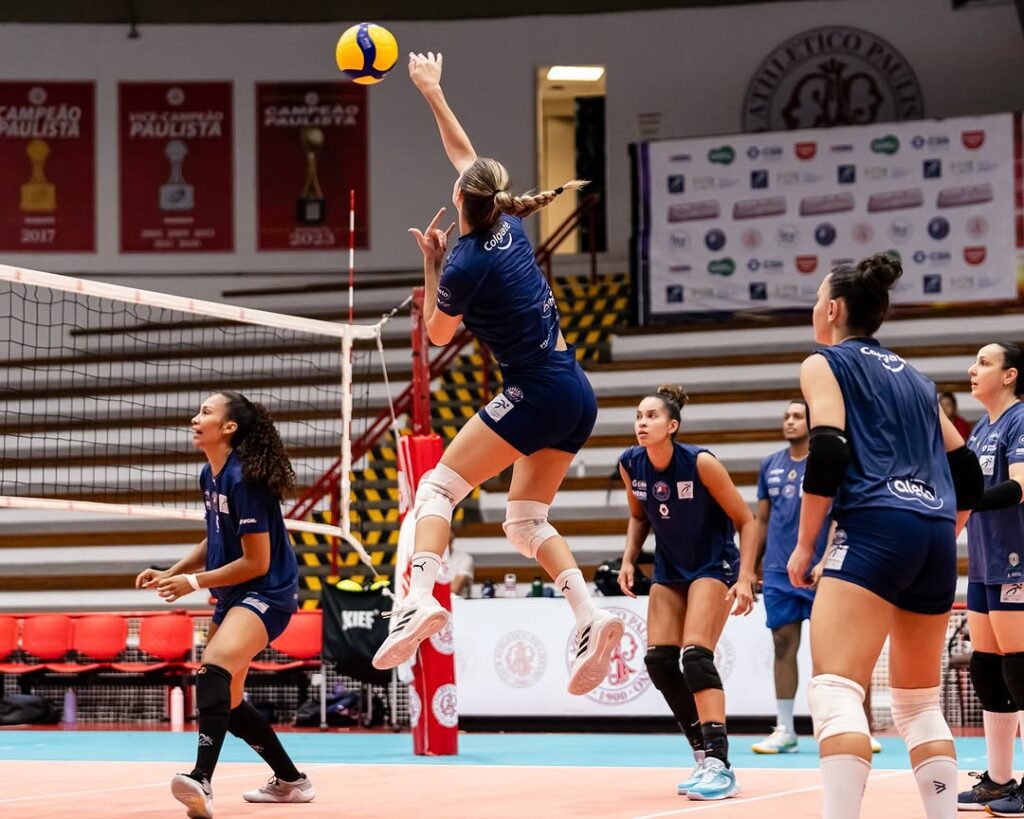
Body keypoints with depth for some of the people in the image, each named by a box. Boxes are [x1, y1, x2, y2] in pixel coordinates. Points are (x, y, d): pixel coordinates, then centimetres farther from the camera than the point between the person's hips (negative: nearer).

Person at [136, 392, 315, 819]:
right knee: (225, 702, 17)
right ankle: (291, 781, 35)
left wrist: (195, 582, -17)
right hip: (233, 596, 11)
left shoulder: (243, 479, -20)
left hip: (267, 594, -11)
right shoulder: (210, 476, 6)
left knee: (214, 667, -34)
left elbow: (257, 562, -19)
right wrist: (170, 573, 8)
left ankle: (201, 782, -48)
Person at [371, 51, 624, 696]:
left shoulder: (468, 263, -13)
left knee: (439, 487, -8)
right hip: (578, 397, 8)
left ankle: (421, 599, -29)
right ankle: (591, 617, -6)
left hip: (538, 394, -8)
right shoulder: (508, 223, 7)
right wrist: (433, 93, 31)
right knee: (526, 519, 12)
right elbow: (467, 157, 24)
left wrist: (431, 263, 10)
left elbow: (437, 333, 5)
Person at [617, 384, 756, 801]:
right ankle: (706, 757, 9)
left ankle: (720, 766, -24)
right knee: (658, 660, -4)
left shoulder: (700, 463, -22)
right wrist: (629, 559, -2)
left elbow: (745, 521, -14)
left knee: (695, 654, -23)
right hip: (669, 570, 6)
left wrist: (745, 578, -22)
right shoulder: (630, 464, -8)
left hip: (713, 566, -6)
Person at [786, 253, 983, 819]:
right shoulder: (911, 376, 25)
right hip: (936, 538, 7)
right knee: (919, 704, 16)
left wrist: (804, 545, -2)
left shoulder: (824, 364, 7)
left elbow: (827, 454, -9)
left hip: (874, 528, -7)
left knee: (835, 693, -17)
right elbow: (967, 474, 22)